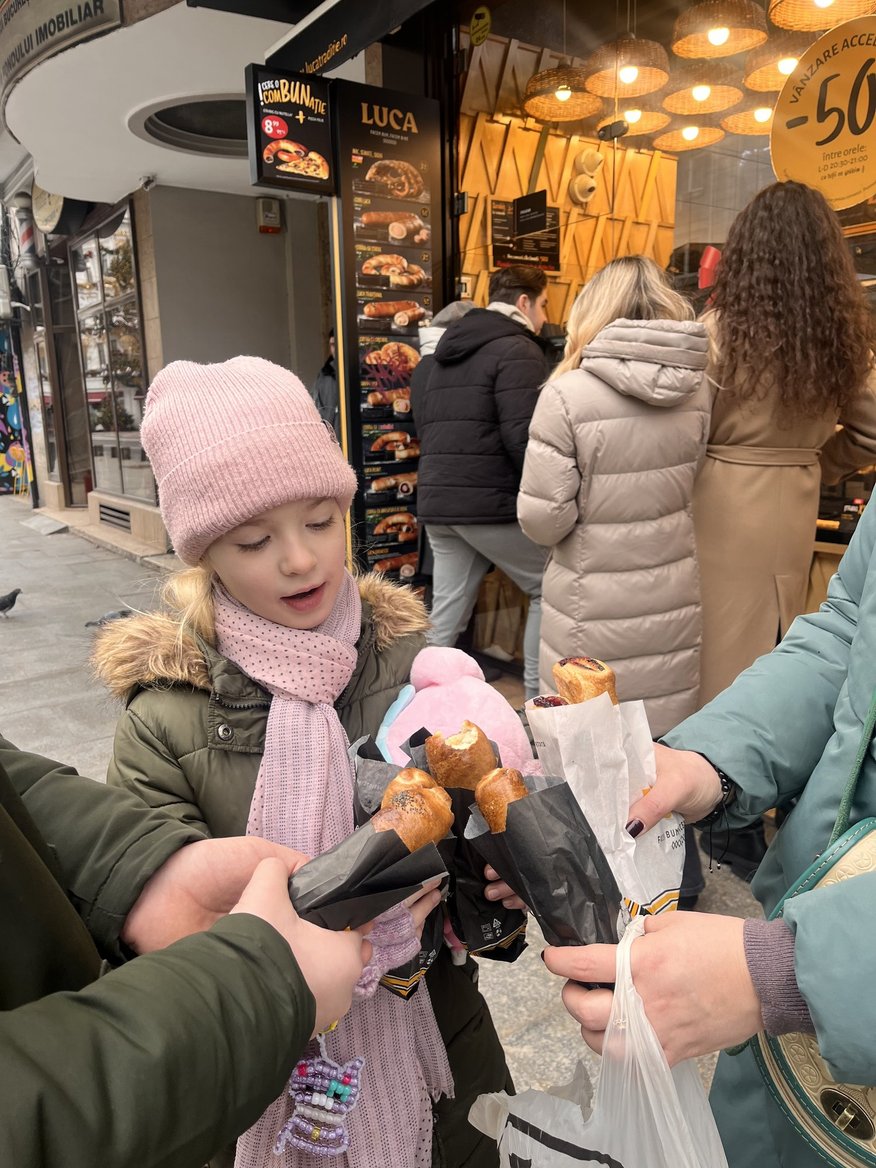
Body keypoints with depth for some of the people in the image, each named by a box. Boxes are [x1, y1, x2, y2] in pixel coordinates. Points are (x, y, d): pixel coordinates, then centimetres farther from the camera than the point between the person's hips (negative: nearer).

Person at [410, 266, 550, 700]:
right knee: (550, 589, 7)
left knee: (446, 610, 12)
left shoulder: (438, 356, 19)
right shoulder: (516, 349, -7)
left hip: (436, 503, 8)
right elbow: (523, 437, -17)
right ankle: (536, 699, 10)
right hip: (492, 502, -7)